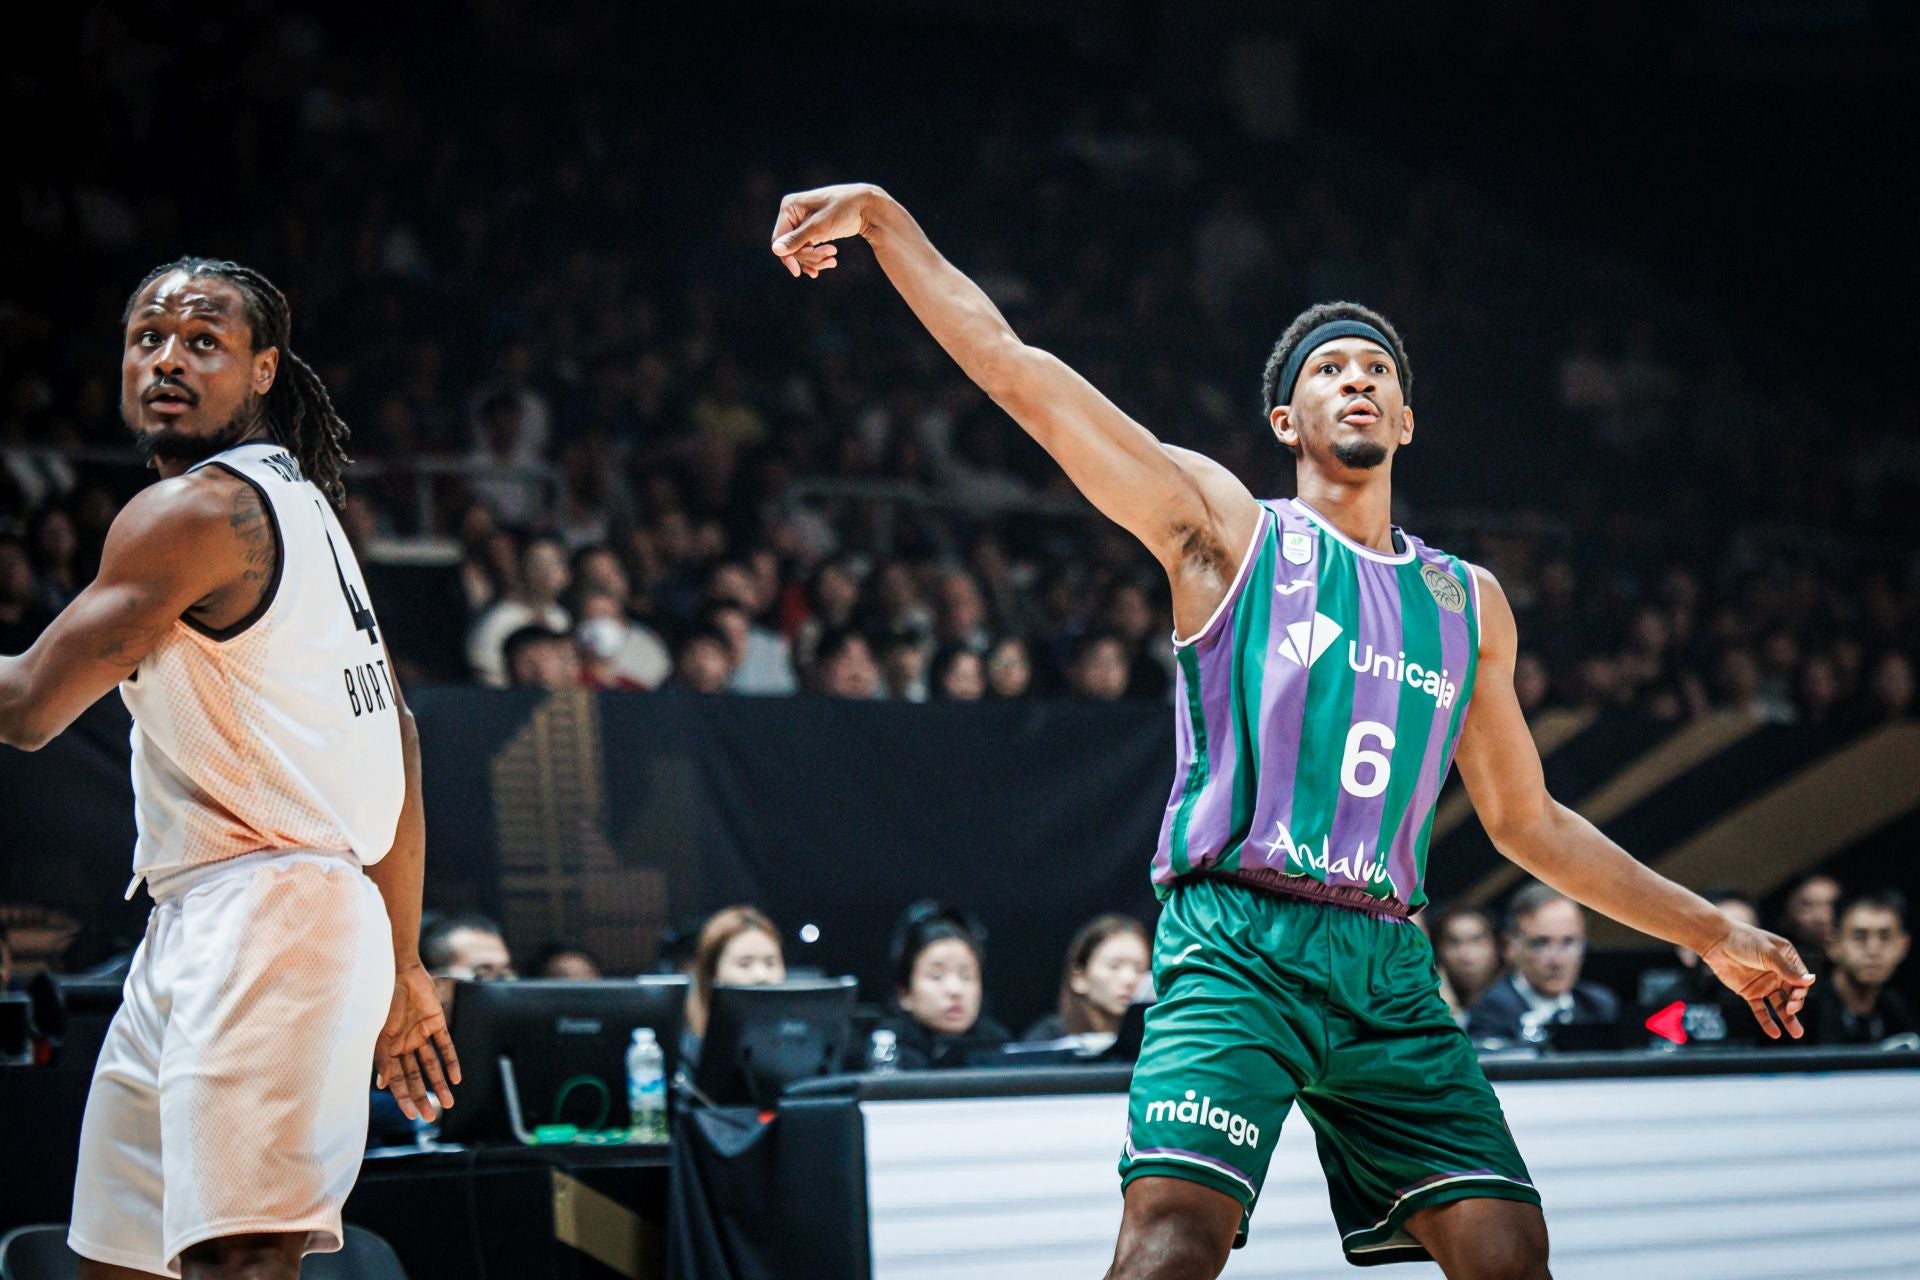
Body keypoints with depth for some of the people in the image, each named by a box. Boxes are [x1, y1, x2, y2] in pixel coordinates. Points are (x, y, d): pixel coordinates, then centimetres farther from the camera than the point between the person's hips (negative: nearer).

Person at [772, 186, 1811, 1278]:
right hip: (1237, 946, -4)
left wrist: (1711, 934, 27)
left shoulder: (1468, 603, 20)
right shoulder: (1226, 530, 8)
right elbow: (1013, 369, 1)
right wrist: (882, 217, -6)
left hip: (1388, 969, 5)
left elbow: (1527, 821, 28)